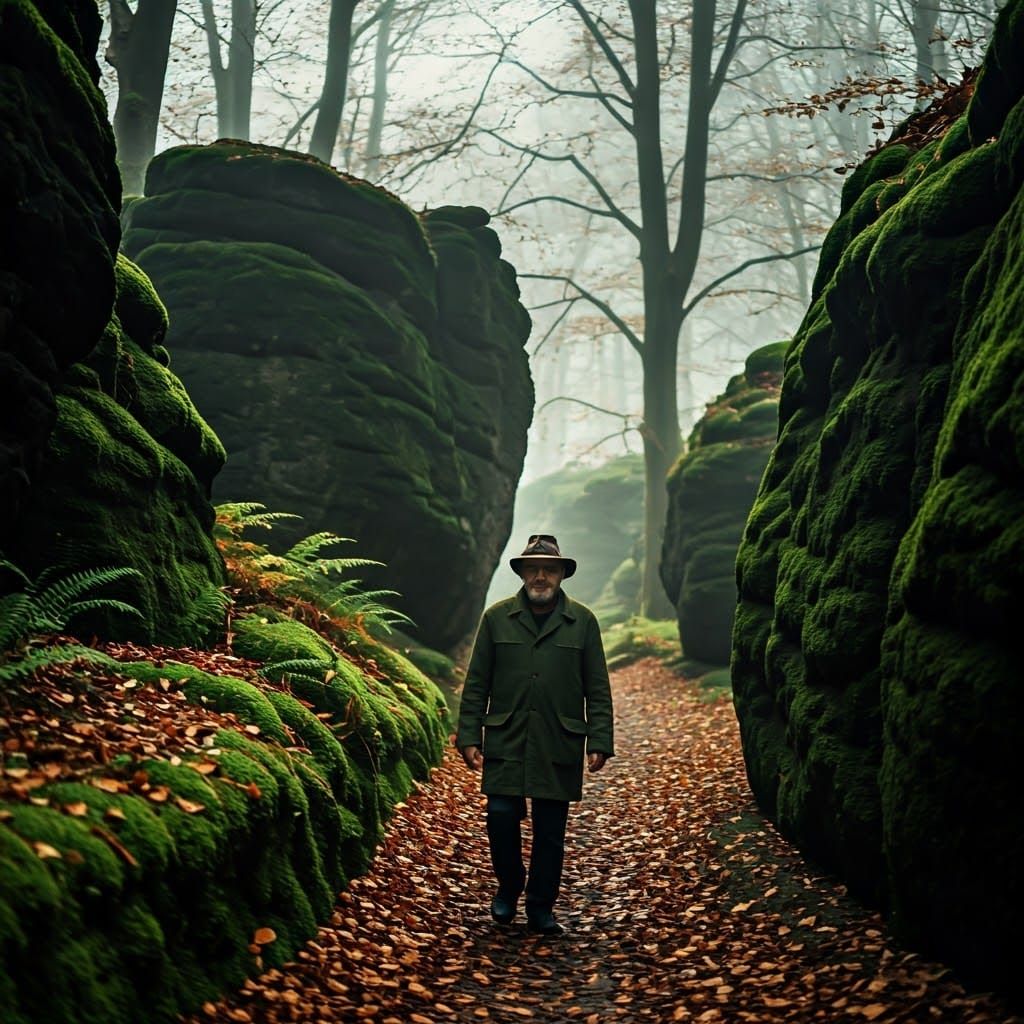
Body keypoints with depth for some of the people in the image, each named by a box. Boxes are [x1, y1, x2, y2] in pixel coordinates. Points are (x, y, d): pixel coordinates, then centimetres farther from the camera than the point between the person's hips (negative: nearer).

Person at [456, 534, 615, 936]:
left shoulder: (583, 622, 6)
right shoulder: (496, 618, 6)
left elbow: (597, 689, 6)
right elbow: (476, 684, 7)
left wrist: (599, 742, -1)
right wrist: (469, 737, 1)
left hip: (559, 747, 0)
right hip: (505, 743, 0)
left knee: (550, 831, 5)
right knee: (501, 818, -4)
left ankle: (541, 909, 18)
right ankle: (508, 888, 23)